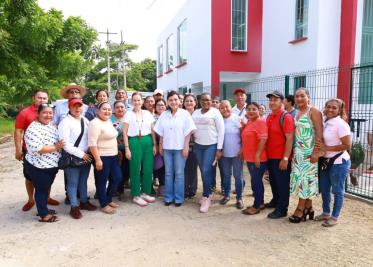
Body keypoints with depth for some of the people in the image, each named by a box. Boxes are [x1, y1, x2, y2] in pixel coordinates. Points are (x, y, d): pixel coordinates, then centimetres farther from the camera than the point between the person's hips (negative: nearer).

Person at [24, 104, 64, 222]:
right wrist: (55, 147, -24)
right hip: (38, 166, -8)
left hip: (52, 165, 8)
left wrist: (60, 145, -1)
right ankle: (44, 215, 17)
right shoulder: (33, 128, -19)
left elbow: (58, 141, 21)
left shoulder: (52, 125, 7)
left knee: (46, 188, 20)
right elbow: (36, 148, -29)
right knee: (41, 189, 5)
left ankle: (43, 209, 35)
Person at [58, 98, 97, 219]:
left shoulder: (85, 120, 10)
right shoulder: (65, 122, -10)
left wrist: (88, 153, -3)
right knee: (73, 183, 4)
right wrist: (81, 154, -16)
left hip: (86, 156, 6)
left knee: (83, 181, 17)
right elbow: (65, 144, -17)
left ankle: (84, 202, 32)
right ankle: (74, 207, 16)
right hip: (72, 158, -6)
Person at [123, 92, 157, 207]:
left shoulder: (148, 113, 9)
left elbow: (152, 131, 11)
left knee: (148, 169, 6)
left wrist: (154, 145, 6)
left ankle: (145, 192, 22)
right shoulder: (128, 114, 1)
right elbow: (125, 132, -1)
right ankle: (136, 195, 14)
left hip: (148, 141, 3)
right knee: (135, 170, 3)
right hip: (134, 142, -3)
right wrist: (127, 148, -7)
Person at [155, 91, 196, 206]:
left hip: (180, 148, -3)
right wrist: (160, 145, 8)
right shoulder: (164, 115, 7)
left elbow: (188, 132, -6)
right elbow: (161, 132, 11)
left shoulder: (185, 114, -3)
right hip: (167, 148, 3)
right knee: (168, 173, 9)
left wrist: (186, 146, -11)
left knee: (179, 173, 3)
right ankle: (168, 197, 19)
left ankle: (178, 198, 14)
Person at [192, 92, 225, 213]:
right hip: (198, 145, 5)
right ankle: (207, 194, 24)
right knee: (203, 171, 9)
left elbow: (221, 131, -7)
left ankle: (206, 197, 3)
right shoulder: (195, 113, 9)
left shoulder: (215, 112, -5)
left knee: (207, 171, -9)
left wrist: (219, 149, -11)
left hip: (211, 145, -5)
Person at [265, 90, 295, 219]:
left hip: (281, 158, -8)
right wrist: (265, 153, 13)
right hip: (270, 156, 8)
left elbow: (290, 139, -18)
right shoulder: (269, 117, 10)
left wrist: (285, 158, -21)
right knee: (273, 181, 20)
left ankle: (282, 209, 14)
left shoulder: (286, 117, -14)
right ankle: (275, 201, 39)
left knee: (282, 183, 3)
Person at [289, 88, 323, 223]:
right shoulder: (296, 112, 12)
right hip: (298, 151, 7)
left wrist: (316, 152, -20)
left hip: (309, 151, -7)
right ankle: (308, 207, 20)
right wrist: (293, 150, 7)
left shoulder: (313, 111, -8)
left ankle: (300, 209, 6)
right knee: (301, 178, 8)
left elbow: (319, 132, -14)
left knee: (305, 178, -3)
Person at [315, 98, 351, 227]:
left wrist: (326, 148, -20)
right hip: (326, 161, 7)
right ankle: (326, 213, 33)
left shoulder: (341, 124, -17)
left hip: (339, 162, -7)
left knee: (337, 191, 7)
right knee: (324, 189, 17)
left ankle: (334, 217, 21)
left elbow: (347, 145, -20)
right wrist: (320, 148, -2)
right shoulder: (324, 121, 2)